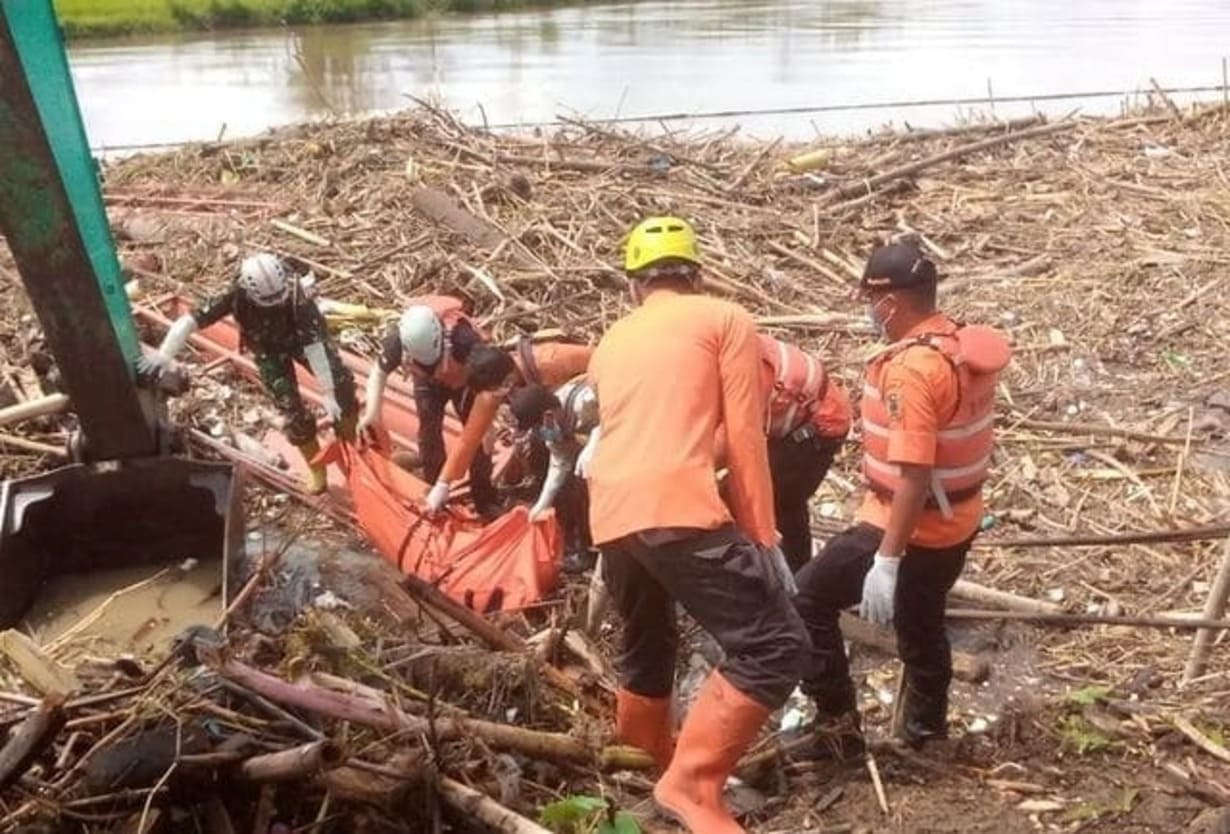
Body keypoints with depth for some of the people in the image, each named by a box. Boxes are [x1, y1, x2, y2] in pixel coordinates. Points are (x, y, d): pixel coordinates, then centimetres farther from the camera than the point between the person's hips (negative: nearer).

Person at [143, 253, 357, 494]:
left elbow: (314, 345, -40)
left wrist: (327, 394, -40)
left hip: (302, 337, -1)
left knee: (340, 383, -8)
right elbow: (191, 320, -33)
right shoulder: (236, 296, -35)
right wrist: (165, 354, -46)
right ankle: (316, 468, 11)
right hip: (269, 348, 1)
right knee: (290, 406, -7)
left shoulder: (295, 294, -39)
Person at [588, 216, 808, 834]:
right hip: (679, 510, -7)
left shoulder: (609, 344, 26)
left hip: (609, 516, 7)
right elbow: (744, 439, 3)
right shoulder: (726, 319, 10)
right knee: (774, 646, -2)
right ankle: (692, 783, -8)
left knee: (645, 651, 26)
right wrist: (763, 537, 5)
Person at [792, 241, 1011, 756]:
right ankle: (925, 727, 43)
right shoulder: (964, 348, 3)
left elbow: (914, 474, -30)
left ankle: (836, 722, 8)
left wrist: (886, 560, -28)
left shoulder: (911, 368, -26)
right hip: (956, 523, 9)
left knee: (807, 599, 3)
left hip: (910, 527, -9)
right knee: (921, 623, 26)